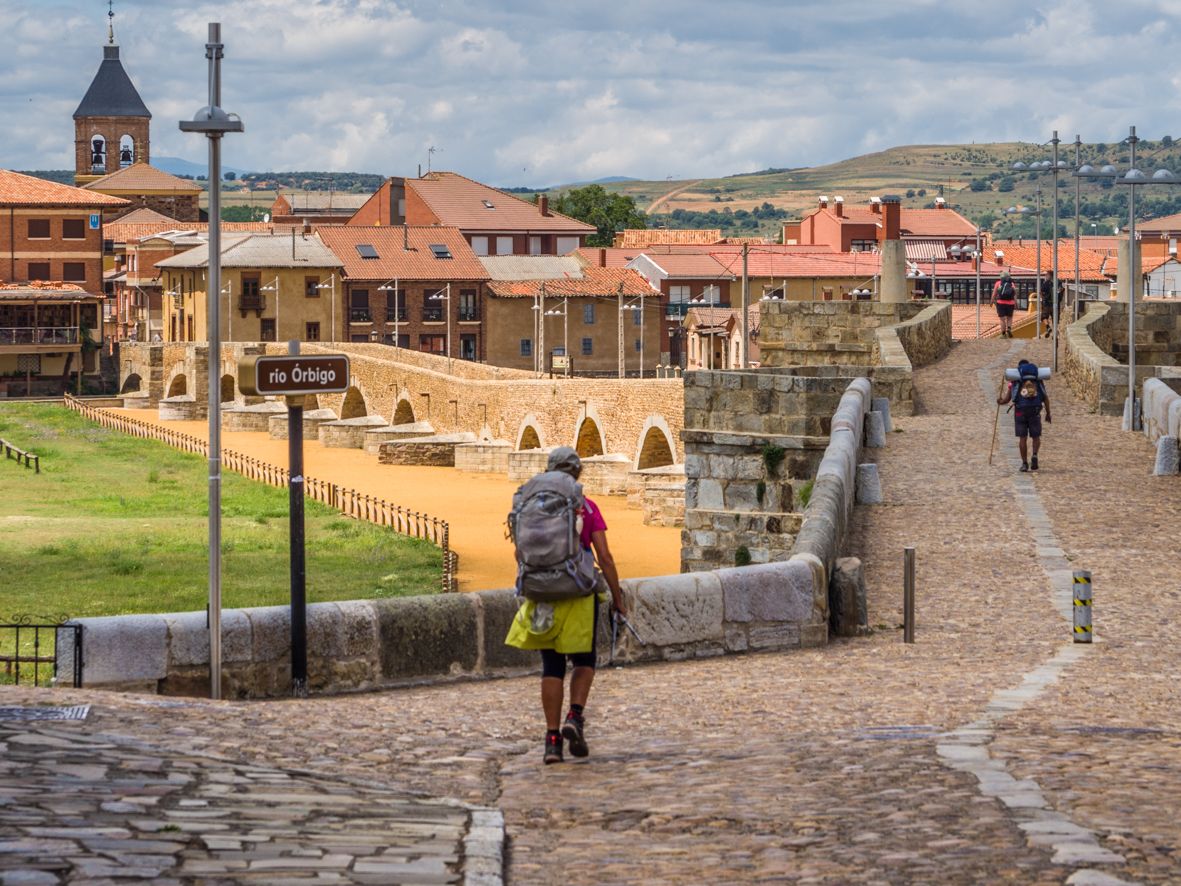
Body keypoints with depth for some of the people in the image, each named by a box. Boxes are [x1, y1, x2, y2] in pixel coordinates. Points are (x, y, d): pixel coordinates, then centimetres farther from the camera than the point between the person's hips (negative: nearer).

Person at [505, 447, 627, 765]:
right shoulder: (587, 508, -5)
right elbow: (604, 557, -8)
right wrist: (618, 598, 0)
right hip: (579, 593, -2)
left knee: (552, 666, 8)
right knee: (584, 661, 15)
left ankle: (552, 738, 3)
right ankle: (575, 717, -7)